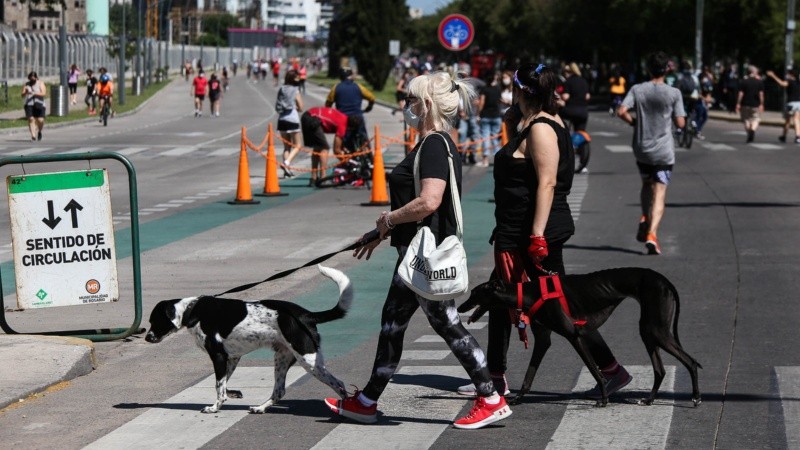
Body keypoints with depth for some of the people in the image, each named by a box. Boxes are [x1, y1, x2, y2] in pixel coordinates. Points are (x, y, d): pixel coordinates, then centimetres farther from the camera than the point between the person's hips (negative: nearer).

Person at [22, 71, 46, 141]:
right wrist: (26, 92, -20)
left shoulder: (40, 83, 2)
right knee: (31, 119, -15)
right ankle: (33, 135, -19)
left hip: (39, 105, -1)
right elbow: (23, 95, 3)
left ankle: (39, 131, 22)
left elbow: (44, 93, -10)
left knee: (40, 120, -9)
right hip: (29, 105, 1)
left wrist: (34, 93, -23)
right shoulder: (26, 84, 9)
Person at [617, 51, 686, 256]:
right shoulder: (673, 93, -8)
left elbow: (621, 112, -13)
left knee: (646, 185, 26)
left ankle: (644, 220, 9)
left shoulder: (637, 90, -3)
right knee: (659, 194, -2)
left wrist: (634, 122, 5)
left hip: (641, 148, 2)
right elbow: (680, 123, -7)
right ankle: (652, 233, -17)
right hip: (663, 150, -2)